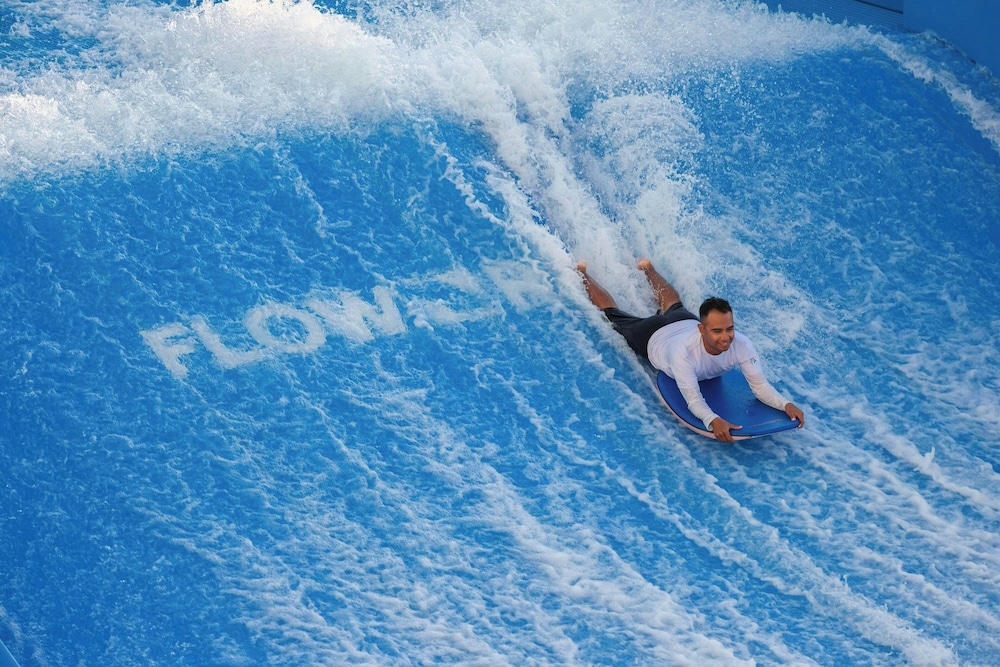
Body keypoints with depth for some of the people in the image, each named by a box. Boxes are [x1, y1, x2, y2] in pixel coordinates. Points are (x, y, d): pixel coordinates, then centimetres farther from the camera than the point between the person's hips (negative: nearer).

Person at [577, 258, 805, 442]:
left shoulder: (741, 345, -42)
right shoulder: (683, 350, -53)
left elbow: (760, 385, -38)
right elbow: (694, 399, -55)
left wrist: (785, 404, -56)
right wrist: (713, 420, -74)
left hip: (685, 322, 4)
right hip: (654, 337, -4)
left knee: (674, 306, 40)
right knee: (613, 313, 25)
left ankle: (648, 269, 68)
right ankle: (583, 273, 52)